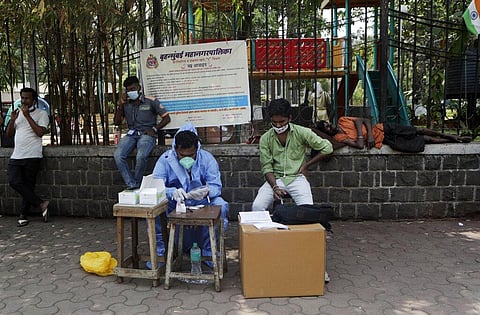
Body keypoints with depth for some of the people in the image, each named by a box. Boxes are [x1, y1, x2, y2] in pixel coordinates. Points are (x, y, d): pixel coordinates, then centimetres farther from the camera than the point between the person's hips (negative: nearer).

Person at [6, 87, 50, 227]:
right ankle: (41, 204, -2)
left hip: (32, 156, -5)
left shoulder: (41, 114, 2)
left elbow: (40, 132, -13)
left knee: (29, 186, -1)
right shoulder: (18, 113, 19)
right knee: (14, 182, -11)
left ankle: (23, 215, 11)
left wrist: (27, 116, -12)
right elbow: (9, 134, 15)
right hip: (16, 156, 5)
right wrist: (12, 119, -1)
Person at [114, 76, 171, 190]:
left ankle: (136, 184, -11)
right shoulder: (125, 104, 15)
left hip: (147, 134, -4)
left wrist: (154, 129, -9)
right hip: (131, 134, 4)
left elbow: (166, 117, 3)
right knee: (118, 155, -25)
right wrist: (120, 105, 4)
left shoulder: (151, 102, 3)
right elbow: (116, 122, 14)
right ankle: (131, 185, -19)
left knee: (141, 156, -34)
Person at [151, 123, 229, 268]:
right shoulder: (165, 159, -7)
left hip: (201, 204, 0)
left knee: (220, 205, -29)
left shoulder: (207, 158, -6)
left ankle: (209, 252, -12)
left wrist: (207, 191, -38)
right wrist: (173, 192, -40)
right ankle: (159, 251, -11)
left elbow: (216, 186, -13)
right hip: (174, 207, 0)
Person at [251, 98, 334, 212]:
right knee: (257, 207, -21)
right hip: (275, 179, 2)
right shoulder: (265, 139, 1)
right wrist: (275, 187, -18)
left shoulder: (302, 132, -3)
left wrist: (306, 165, -1)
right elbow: (267, 167, -1)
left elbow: (327, 148, 1)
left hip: (296, 177, -1)